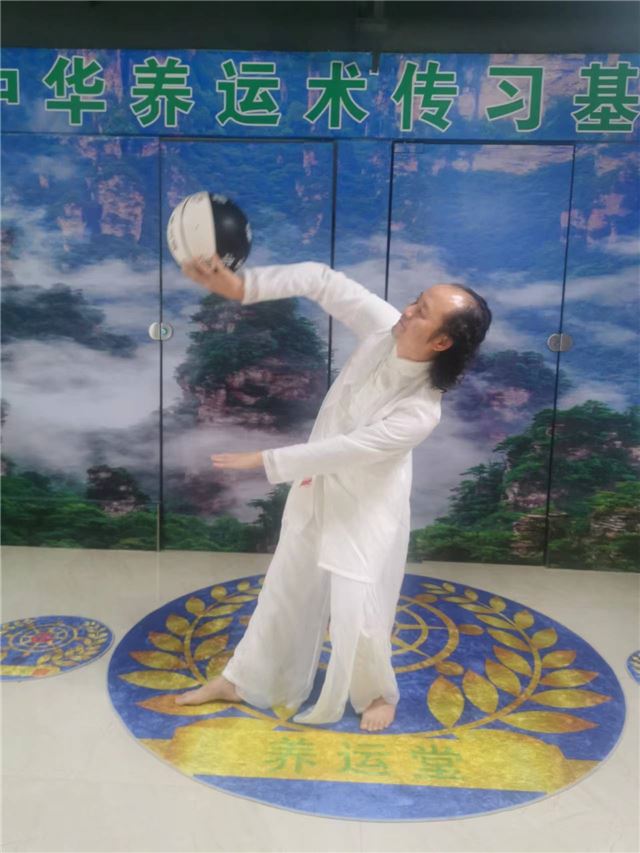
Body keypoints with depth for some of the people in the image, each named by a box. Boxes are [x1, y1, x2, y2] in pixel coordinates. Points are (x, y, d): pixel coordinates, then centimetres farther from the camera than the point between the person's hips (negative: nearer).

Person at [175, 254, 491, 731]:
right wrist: (241, 285, -25)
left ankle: (377, 693, 35)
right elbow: (322, 280, -15)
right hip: (317, 488, 6)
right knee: (285, 590, 18)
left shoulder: (422, 411, -32)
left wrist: (265, 460, -25)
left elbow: (345, 450, -30)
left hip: (367, 509, -5)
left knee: (357, 611, 0)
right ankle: (241, 680, 39)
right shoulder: (386, 327, -18)